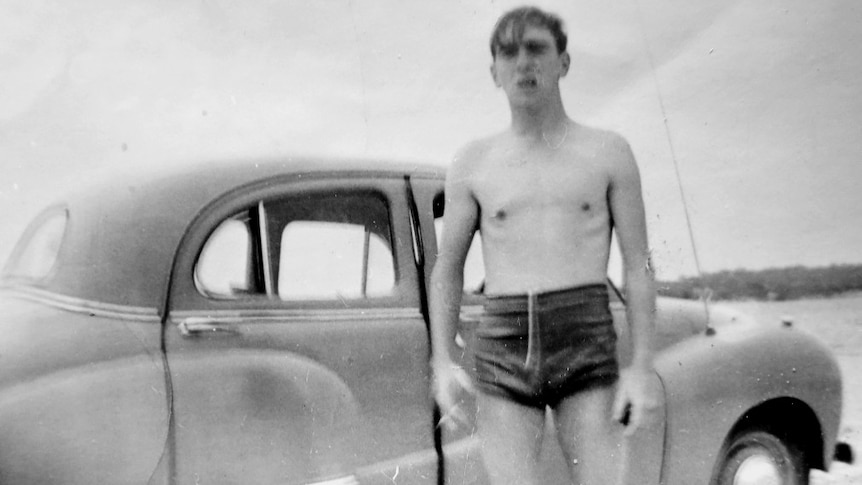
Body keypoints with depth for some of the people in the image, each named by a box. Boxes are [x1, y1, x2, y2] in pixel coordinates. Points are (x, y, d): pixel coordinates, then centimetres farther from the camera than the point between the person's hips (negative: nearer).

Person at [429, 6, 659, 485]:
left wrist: (642, 368, -5)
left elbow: (638, 266, 4)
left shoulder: (609, 151, 7)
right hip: (502, 352, 1)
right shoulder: (472, 163, 10)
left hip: (585, 343, -1)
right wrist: (442, 363, 2)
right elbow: (447, 270, 13)